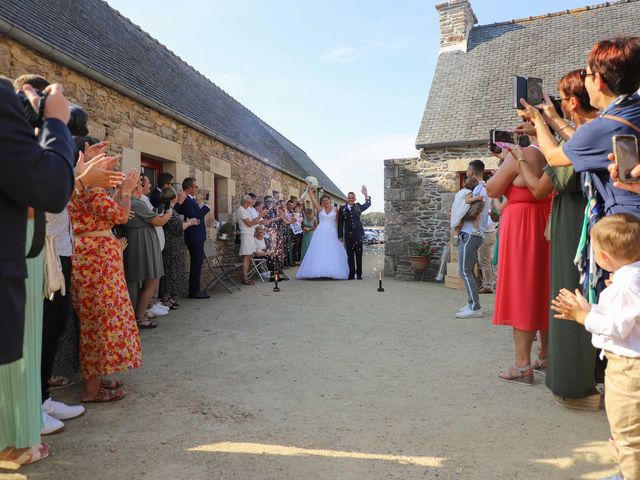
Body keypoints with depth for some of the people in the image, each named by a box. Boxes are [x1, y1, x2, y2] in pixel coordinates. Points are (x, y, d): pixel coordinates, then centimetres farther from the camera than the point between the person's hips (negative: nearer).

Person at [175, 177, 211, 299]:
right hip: (194, 238, -10)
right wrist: (206, 207, -14)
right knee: (196, 264, -5)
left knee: (196, 264, 15)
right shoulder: (186, 201, -17)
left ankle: (195, 289, 23)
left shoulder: (191, 200, 14)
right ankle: (194, 291, 2)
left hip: (197, 237, 10)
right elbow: (194, 217, -24)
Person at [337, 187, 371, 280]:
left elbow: (368, 204, 5)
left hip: (358, 234, 0)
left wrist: (366, 194, -9)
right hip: (348, 235, 0)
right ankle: (351, 274, 9)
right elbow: (340, 223, 4)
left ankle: (359, 274, 10)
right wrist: (340, 235, -2)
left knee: (359, 255, 3)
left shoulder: (358, 207, 9)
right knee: (350, 255, 4)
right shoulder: (342, 209, 5)